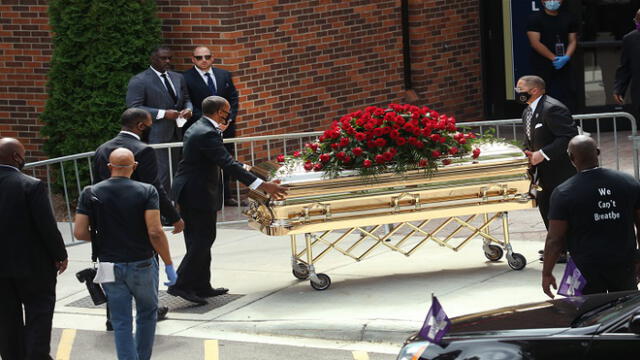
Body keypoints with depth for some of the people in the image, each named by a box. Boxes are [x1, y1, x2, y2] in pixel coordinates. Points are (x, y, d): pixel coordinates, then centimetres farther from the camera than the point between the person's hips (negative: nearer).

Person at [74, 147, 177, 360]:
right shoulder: (146, 192, -10)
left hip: (110, 268, 1)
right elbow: (155, 232, -17)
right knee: (147, 313, 20)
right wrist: (168, 264, -10)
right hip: (142, 265, -1)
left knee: (121, 323, 7)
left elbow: (80, 232, -5)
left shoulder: (90, 194, -3)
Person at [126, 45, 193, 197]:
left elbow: (186, 100, 25)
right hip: (156, 137, -7)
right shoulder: (139, 81, -6)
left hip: (176, 135, 7)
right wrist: (163, 114, -19)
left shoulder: (178, 78, 16)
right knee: (162, 178, -10)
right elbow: (133, 108, -13)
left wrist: (188, 109, -1)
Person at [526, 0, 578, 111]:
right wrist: (554, 58, -16)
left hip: (564, 67, 4)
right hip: (542, 67, -4)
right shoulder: (535, 18, -3)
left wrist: (566, 57, -12)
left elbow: (573, 40, 8)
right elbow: (535, 42, -11)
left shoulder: (569, 18, 11)